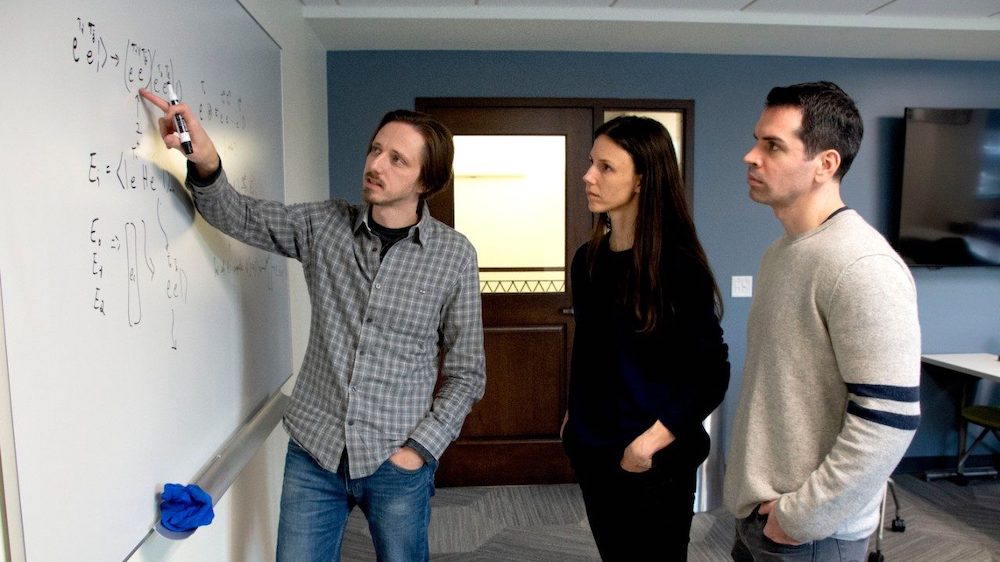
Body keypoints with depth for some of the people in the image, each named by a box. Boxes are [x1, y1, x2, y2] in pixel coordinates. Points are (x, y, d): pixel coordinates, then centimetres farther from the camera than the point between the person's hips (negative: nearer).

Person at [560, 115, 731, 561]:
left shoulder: (678, 265, -16)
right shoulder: (588, 258, 1)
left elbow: (712, 372, -14)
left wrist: (653, 440, -19)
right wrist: (575, 417, 12)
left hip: (654, 462, -5)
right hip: (592, 450, 6)